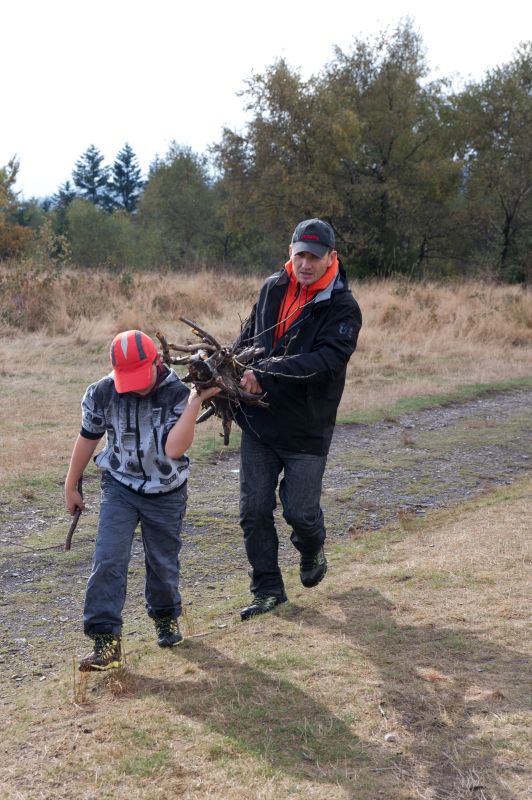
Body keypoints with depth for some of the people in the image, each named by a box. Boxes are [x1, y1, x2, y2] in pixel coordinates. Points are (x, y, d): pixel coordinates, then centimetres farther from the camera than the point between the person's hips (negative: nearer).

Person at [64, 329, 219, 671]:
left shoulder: (178, 393, -20)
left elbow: (174, 449, -32)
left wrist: (196, 402, -37)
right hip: (120, 489, 1)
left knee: (164, 563, 14)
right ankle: (106, 640, -7)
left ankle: (166, 616, 41)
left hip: (166, 494, 0)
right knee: (108, 561, -13)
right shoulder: (102, 394, -13)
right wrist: (71, 486, 12)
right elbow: (88, 438, 3)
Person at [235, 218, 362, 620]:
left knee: (300, 511, 1)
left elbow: (326, 361, -25)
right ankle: (268, 588, 18)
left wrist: (266, 373, -33)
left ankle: (312, 550, 37)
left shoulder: (343, 308, -11)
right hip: (258, 421, 4)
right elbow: (248, 335, 20)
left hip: (307, 428, -4)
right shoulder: (273, 288, 6)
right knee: (254, 510, 3)